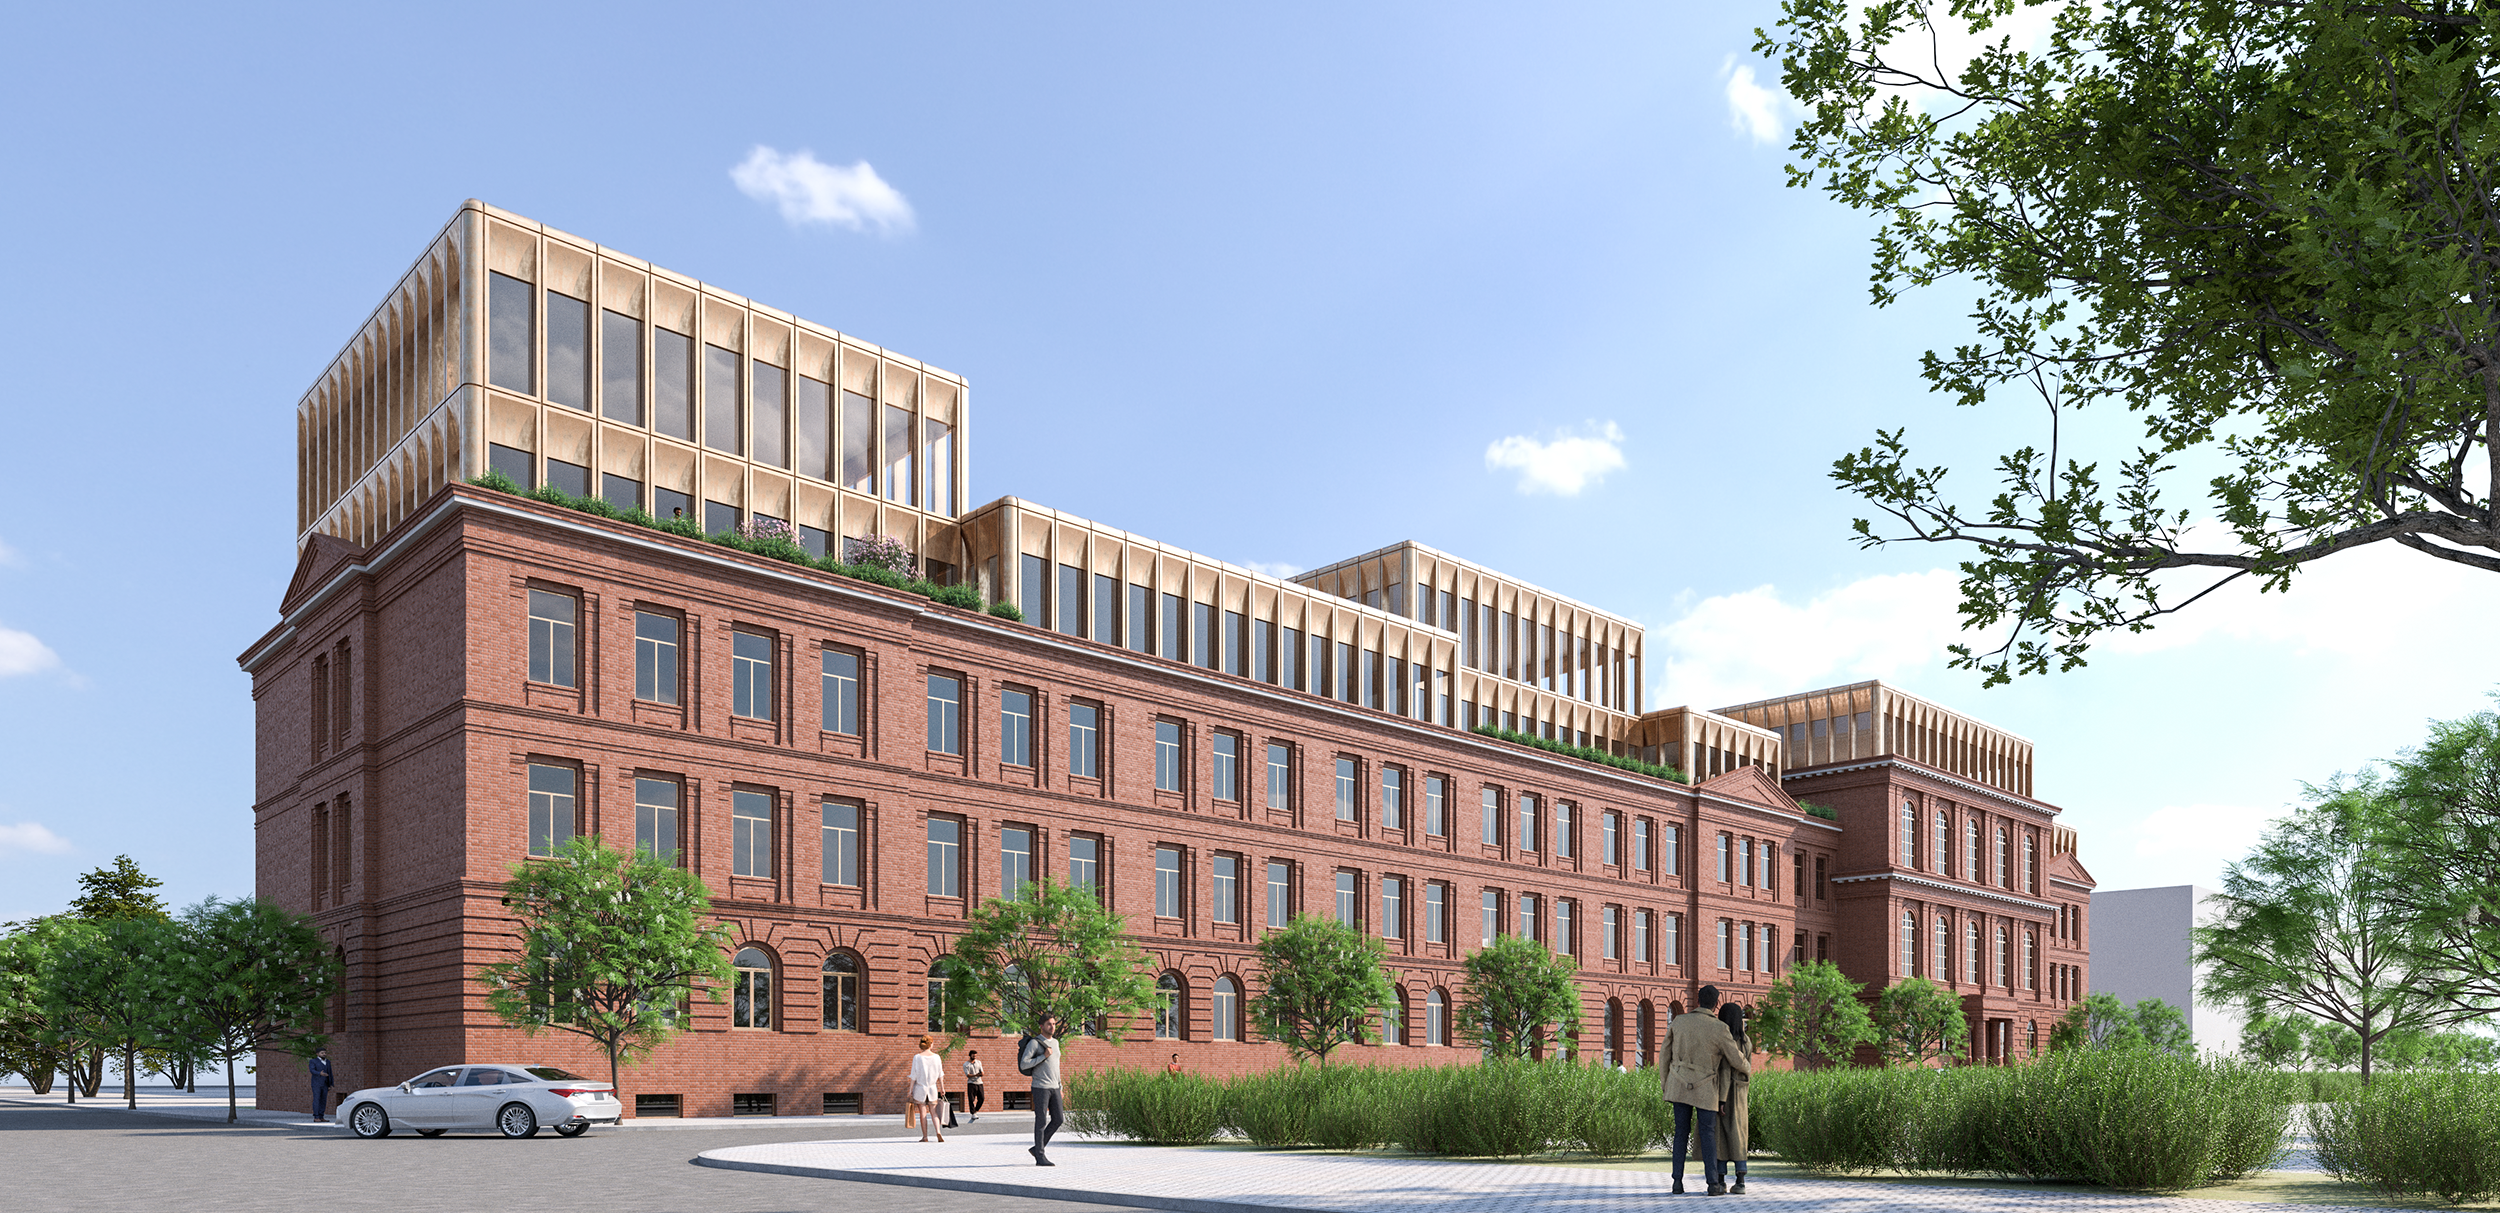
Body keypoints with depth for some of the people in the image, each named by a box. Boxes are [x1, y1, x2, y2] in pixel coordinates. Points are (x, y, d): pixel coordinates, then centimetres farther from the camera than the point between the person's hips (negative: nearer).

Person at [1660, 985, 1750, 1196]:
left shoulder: (1678, 1022, -5)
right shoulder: (1719, 1029, -16)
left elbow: (1665, 1054, 2)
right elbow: (1737, 1060, -6)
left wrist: (1664, 1084, 13)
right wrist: (1748, 1068, 18)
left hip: (1679, 1084, 3)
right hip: (1704, 1088, -3)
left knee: (1682, 1132, 10)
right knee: (1708, 1134, 6)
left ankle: (1678, 1182, 5)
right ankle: (1714, 1184, 3)